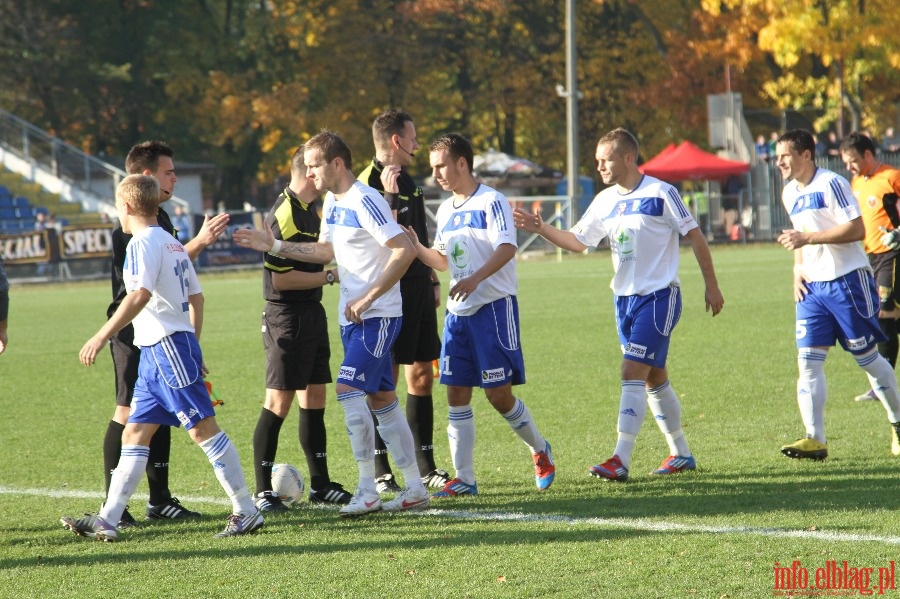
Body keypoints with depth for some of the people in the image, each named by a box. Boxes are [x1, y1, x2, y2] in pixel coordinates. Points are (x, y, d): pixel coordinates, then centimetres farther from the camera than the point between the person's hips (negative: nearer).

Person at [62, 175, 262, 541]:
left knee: (203, 429, -8)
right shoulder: (173, 243, 18)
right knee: (134, 434, 8)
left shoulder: (143, 242, -10)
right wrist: (191, 348, 24)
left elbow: (140, 295, -24)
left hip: (166, 346, -10)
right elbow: (196, 298, 19)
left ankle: (247, 512, -6)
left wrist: (102, 337, -25)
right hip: (157, 353, 10)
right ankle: (106, 521, 7)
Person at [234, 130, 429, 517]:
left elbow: (404, 251, -23)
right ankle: (414, 488, 17)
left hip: (377, 315, -10)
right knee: (381, 399, 11)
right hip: (353, 315, 10)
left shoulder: (364, 201, -18)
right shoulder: (332, 202, 11)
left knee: (348, 388, -18)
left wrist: (368, 298, -21)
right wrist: (275, 247, 15)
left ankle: (367, 491, -14)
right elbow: (326, 251, 24)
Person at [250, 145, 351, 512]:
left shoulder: (311, 210, 14)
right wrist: (328, 276, -13)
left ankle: (320, 484, 20)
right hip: (287, 317, -10)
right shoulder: (284, 215, -17)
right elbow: (280, 277, -21)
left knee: (314, 399, 13)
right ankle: (262, 492, -3)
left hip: (312, 314, 10)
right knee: (279, 403, -7)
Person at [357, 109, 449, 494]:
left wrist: (432, 280, 21)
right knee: (384, 379, -5)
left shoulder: (407, 181, 17)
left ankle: (425, 465, 16)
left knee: (422, 375, 10)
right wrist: (390, 195, -27)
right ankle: (379, 470, 0)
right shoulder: (370, 181, -12)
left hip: (416, 287, 9)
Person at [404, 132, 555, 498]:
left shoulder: (491, 201, -9)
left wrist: (474, 279, -34)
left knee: (498, 393, -7)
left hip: (494, 306, -7)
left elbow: (507, 248, -21)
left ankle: (539, 449, 18)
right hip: (458, 312, 7)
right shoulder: (446, 210, 15)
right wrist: (416, 246, 5)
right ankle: (463, 479, 5)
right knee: (456, 393, 2)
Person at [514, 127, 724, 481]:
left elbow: (695, 236, -6)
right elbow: (577, 241, 12)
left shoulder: (660, 194, -10)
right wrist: (540, 229, -3)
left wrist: (711, 287, -5)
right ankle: (681, 455, 23)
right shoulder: (605, 201, 8)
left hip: (659, 296, -7)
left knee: (632, 372, -15)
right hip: (624, 298, 7)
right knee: (654, 378, 12)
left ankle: (621, 461, -19)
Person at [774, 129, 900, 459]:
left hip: (848, 280, -7)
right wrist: (798, 270, 10)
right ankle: (815, 439, -9)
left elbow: (857, 229, -20)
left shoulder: (831, 184, -13)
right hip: (812, 286, 7)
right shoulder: (790, 193, 13)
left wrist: (807, 238, -24)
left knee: (867, 356, 4)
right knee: (808, 361, -6)